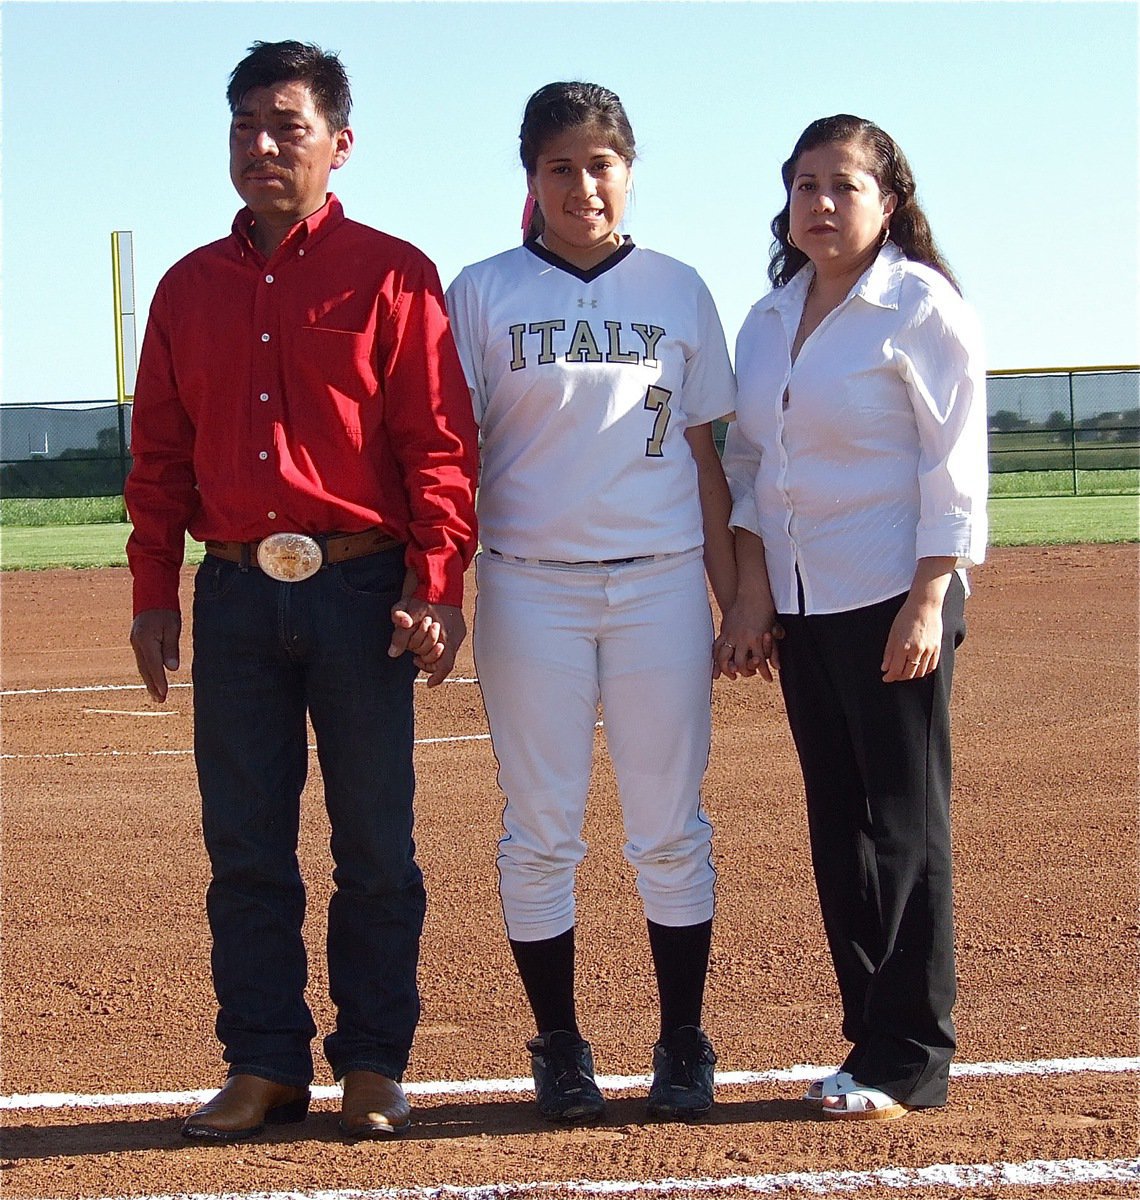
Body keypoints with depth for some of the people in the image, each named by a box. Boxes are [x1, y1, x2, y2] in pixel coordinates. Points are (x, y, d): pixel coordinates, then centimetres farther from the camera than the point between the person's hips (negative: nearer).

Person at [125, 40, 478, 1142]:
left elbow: (441, 443, -4)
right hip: (235, 595, 4)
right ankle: (265, 1064, 15)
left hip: (359, 588, -3)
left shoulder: (390, 274, 1)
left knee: (375, 847, 3)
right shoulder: (190, 287, 13)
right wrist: (153, 595, 6)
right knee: (244, 846, 6)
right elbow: (159, 453, 13)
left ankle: (373, 1065, 13)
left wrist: (437, 587, -12)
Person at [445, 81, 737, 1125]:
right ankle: (560, 1048, 15)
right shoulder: (486, 292, 3)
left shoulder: (678, 291, 9)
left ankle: (683, 1047, 14)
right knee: (541, 832, 3)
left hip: (662, 580, 1)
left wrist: (736, 598, 6)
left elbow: (705, 456, 10)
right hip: (530, 584, -1)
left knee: (671, 829, 3)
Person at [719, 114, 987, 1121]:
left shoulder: (922, 308, -6)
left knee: (904, 823, -3)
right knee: (838, 824, 8)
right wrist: (751, 597, 7)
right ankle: (870, 1036, 16)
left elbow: (953, 467, -11)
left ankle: (907, 1058, 3)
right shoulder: (767, 322, 13)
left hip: (894, 598, -7)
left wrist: (928, 601, -17)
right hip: (801, 608, 7)